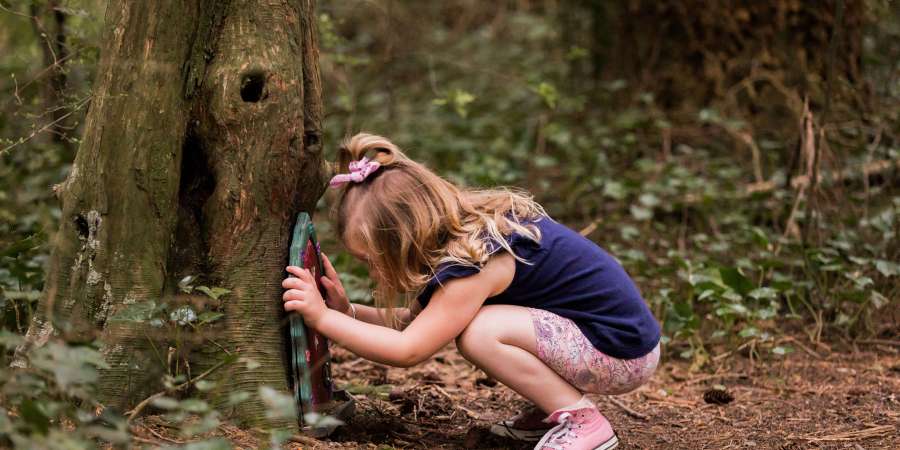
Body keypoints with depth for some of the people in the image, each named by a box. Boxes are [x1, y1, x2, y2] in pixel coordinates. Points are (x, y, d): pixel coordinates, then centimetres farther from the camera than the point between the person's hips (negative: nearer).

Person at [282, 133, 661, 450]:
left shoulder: (474, 259, -25)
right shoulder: (466, 226, 1)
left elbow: (407, 350, -25)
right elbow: (417, 321, 6)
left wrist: (323, 318, -23)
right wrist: (350, 313, -7)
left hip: (624, 353, -9)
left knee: (477, 333, -24)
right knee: (451, 319, 7)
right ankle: (554, 410, 11)